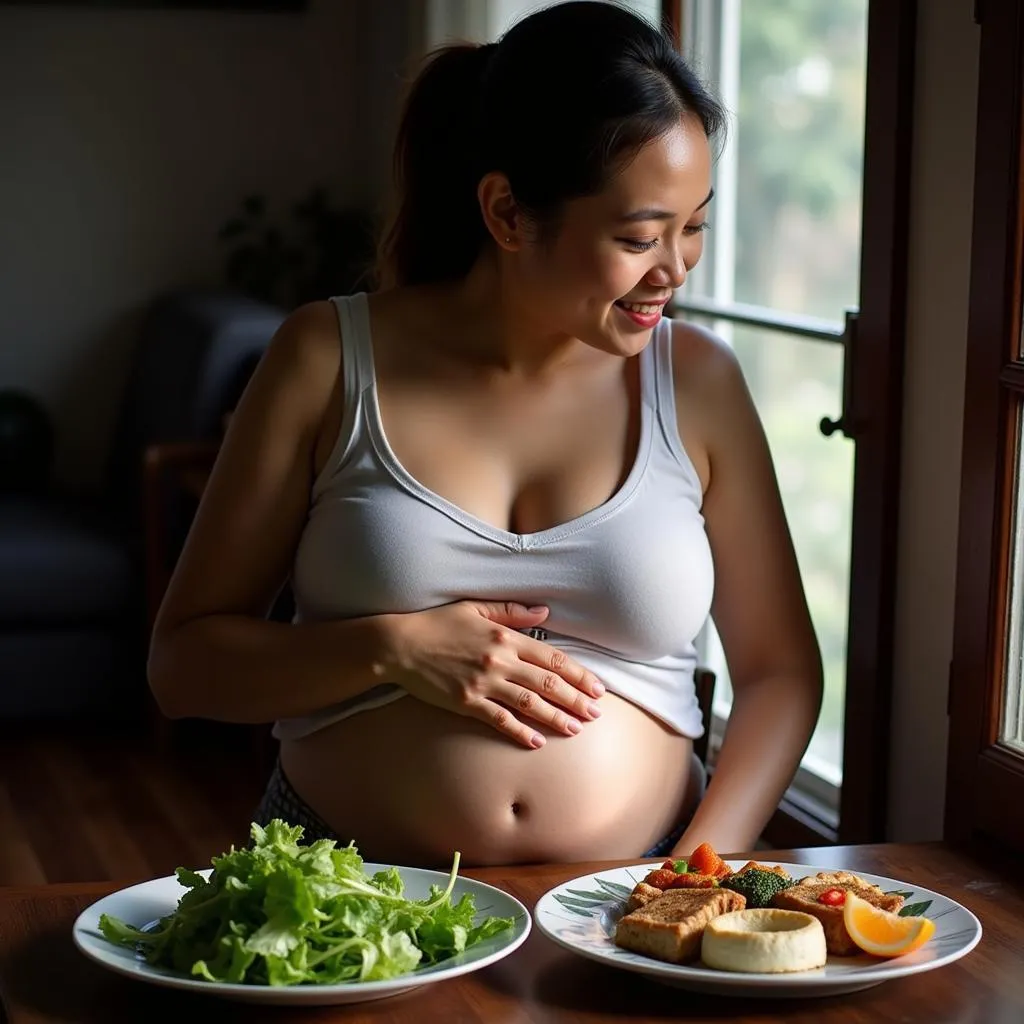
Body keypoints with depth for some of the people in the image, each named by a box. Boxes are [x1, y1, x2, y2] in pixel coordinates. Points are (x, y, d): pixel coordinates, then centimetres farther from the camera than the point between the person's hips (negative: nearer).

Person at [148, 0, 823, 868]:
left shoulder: (698, 381, 3)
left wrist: (700, 880, -6)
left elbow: (780, 669, 9)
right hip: (354, 897, -1)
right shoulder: (328, 361, -1)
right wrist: (391, 649, -12)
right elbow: (183, 661, 4)